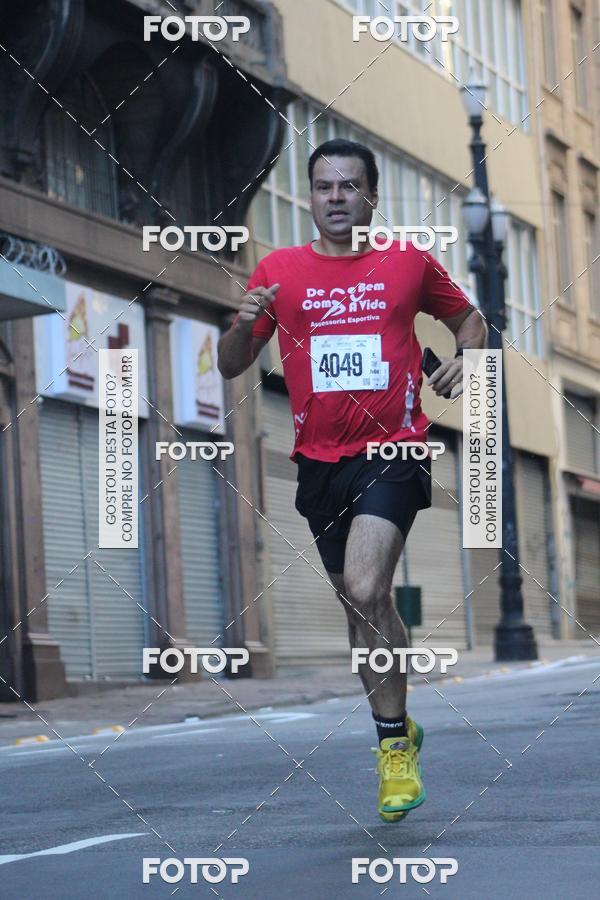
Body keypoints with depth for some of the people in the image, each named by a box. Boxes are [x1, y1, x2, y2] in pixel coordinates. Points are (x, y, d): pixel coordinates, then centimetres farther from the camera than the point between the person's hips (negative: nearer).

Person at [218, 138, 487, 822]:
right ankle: (397, 730, 33)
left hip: (393, 451, -4)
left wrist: (463, 360, -4)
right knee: (357, 604, 13)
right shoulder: (278, 271, 5)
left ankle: (394, 742, -9)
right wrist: (244, 324, -14)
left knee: (366, 591, -22)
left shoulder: (408, 262, 2)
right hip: (319, 462, 4)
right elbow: (230, 367, 7)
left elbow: (467, 318, 18)